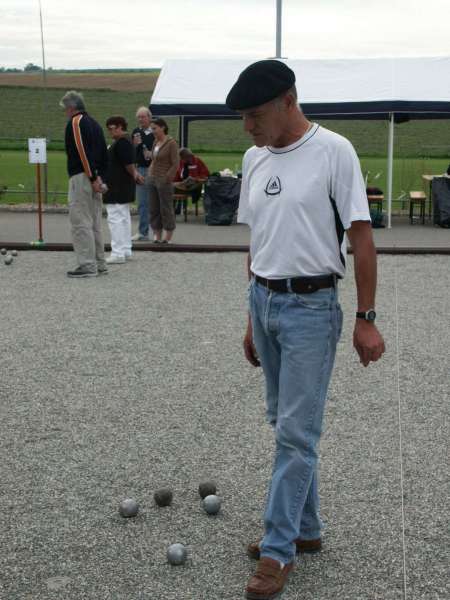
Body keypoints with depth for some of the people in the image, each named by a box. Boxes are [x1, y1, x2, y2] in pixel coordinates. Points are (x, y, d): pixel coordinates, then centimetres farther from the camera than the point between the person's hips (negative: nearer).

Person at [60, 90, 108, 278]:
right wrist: (99, 177, 12)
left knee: (80, 223, -6)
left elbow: (83, 152, -19)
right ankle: (99, 264, 20)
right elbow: (104, 155, 17)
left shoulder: (75, 123, -9)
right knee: (94, 223, 14)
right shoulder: (94, 123, 19)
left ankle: (87, 265, -7)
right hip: (94, 179, 9)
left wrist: (92, 178, -18)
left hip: (81, 178, -9)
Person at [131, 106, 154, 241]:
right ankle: (143, 232, 12)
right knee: (142, 203, 7)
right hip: (140, 169, 4)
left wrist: (152, 154, -17)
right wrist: (135, 145, -7)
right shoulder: (135, 132, 10)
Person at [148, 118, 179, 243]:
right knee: (154, 209, 7)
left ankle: (167, 238, 2)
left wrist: (167, 179, -12)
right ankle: (157, 236, 12)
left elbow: (175, 164, -11)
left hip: (164, 181, -7)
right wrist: (150, 174, 11)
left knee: (166, 209, -3)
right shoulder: (155, 142, 13)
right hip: (153, 180, 8)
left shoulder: (171, 143, -8)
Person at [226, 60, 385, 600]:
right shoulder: (254, 158, 9)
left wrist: (365, 320, -12)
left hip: (310, 307, -7)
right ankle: (306, 529, 29)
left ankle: (279, 548, 8)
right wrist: (252, 317, 17)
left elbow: (361, 237, -11)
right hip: (264, 302, 7)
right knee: (284, 422, 14)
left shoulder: (333, 151, -11)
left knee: (296, 432, -3)